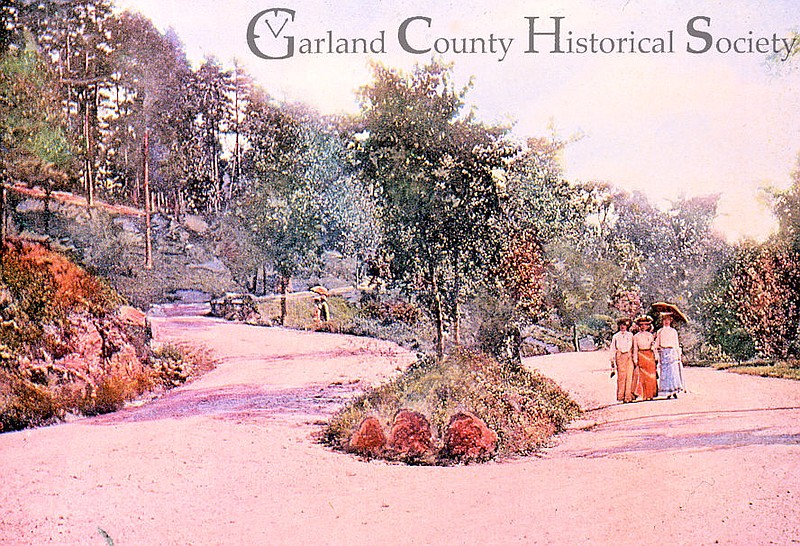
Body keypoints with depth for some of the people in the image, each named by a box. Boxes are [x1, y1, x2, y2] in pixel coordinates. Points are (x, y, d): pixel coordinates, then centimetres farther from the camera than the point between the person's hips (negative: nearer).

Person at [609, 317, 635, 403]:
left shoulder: (630, 335, 14)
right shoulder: (615, 336, 12)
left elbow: (634, 347, 17)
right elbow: (613, 349, 12)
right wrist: (612, 361, 7)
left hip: (629, 356, 1)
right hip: (620, 356, -1)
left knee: (629, 376, -5)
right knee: (621, 376, -7)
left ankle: (628, 396, -3)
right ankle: (621, 396, -2)